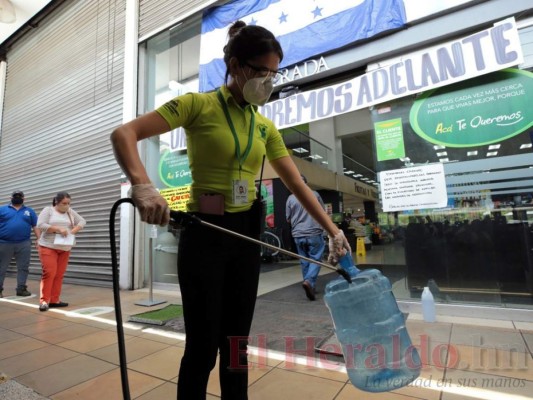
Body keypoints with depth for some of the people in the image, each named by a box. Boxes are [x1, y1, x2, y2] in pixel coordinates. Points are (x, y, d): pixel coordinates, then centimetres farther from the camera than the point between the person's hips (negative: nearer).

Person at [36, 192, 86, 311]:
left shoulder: (70, 212, 11)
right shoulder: (48, 210, 0)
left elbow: (82, 222, 11)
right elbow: (40, 225, -10)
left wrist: (73, 231, -6)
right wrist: (58, 229, -18)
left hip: (64, 249, 4)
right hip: (48, 247, -4)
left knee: (59, 275, 4)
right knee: (49, 273, -11)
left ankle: (54, 300, 10)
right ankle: (44, 301, -3)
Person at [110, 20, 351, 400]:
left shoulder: (265, 126, 9)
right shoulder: (198, 104, -5)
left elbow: (298, 184, 8)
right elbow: (123, 134, -11)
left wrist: (333, 230, 5)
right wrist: (142, 184, -30)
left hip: (247, 236, 5)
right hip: (205, 236, -5)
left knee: (236, 344, 16)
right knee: (203, 347, 5)